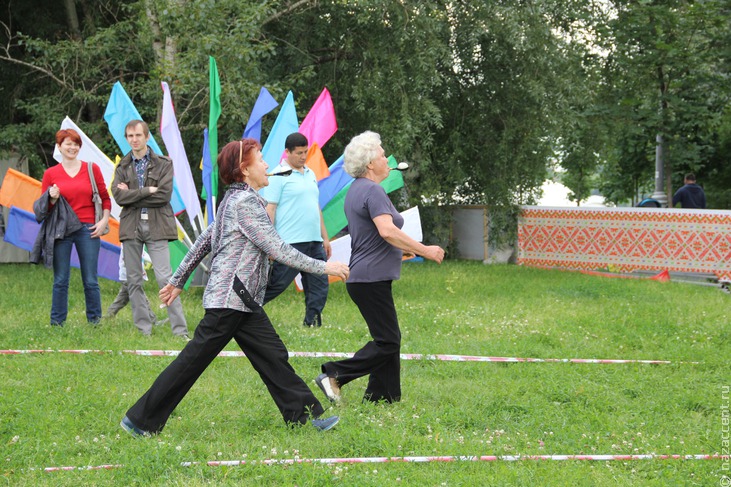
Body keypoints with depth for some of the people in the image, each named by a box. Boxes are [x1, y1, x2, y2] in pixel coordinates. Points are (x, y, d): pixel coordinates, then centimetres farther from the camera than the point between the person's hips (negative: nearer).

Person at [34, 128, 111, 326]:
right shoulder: (50, 174, 5)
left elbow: (105, 198, 11)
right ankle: (57, 323, 10)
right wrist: (52, 200, -12)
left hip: (88, 230, 0)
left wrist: (104, 220, -2)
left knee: (90, 280, 2)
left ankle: (95, 322, 12)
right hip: (61, 230, 0)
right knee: (60, 280, 2)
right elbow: (43, 207, 8)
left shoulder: (92, 169, 5)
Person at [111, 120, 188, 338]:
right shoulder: (122, 167, 12)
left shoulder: (163, 164, 4)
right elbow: (118, 195, -3)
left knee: (164, 278, -11)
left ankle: (180, 329, -9)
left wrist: (132, 195, -6)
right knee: (133, 279, 4)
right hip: (131, 227, 4)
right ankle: (144, 329, 11)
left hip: (156, 227, -4)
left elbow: (165, 194, -9)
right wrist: (147, 191, -11)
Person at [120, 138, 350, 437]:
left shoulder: (234, 200, 16)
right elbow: (278, 249, -17)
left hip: (244, 301, 10)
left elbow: (203, 242, 20)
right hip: (230, 299, -10)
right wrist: (324, 267, -11)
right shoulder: (245, 202, -15)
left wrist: (177, 280, 26)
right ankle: (141, 420, 1)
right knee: (193, 361, -5)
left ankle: (305, 416, 7)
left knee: (273, 356, 6)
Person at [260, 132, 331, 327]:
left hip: (314, 242, 8)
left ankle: (312, 322, 10)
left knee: (319, 286, 4)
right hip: (290, 243, -7)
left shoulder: (310, 174, 18)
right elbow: (269, 209, -10)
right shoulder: (279, 176, -6)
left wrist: (325, 238, 22)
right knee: (276, 284, -7)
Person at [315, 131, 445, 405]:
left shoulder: (356, 190, 17)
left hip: (365, 277, 10)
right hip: (371, 278, -10)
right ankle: (334, 375, -8)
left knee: (389, 339, 12)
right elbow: (387, 231, -27)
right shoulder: (372, 190, -15)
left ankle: (380, 397, 13)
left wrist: (409, 249, 27)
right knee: (387, 341, -7)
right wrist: (425, 251, -22)